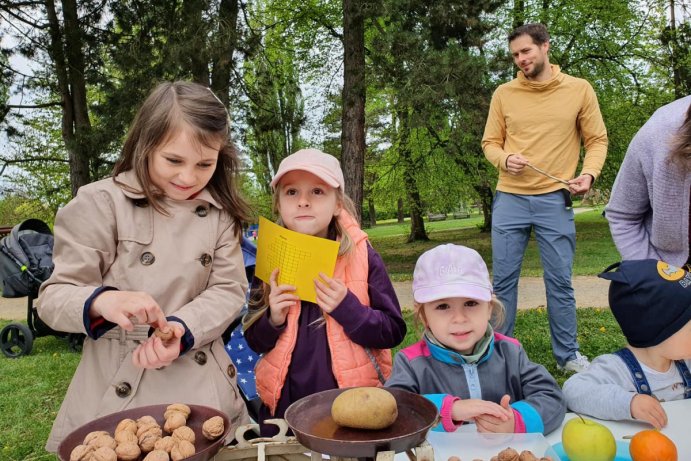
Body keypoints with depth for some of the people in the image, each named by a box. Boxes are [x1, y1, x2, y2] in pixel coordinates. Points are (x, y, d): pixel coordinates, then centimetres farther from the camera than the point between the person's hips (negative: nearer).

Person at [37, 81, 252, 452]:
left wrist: (180, 328, -21)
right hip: (117, 390, -3)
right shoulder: (100, 202, -9)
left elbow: (228, 290, -3)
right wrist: (102, 302, -30)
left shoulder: (221, 213, 2)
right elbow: (54, 296, -8)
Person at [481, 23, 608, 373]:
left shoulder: (579, 90, 3)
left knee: (560, 281, 5)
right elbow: (490, 143, 10)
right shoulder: (504, 94, 6)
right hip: (509, 199, 1)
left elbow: (597, 140, 7)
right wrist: (504, 159, -12)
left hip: (555, 200, -1)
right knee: (503, 280, 6)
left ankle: (568, 355, 21)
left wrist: (589, 173, -11)